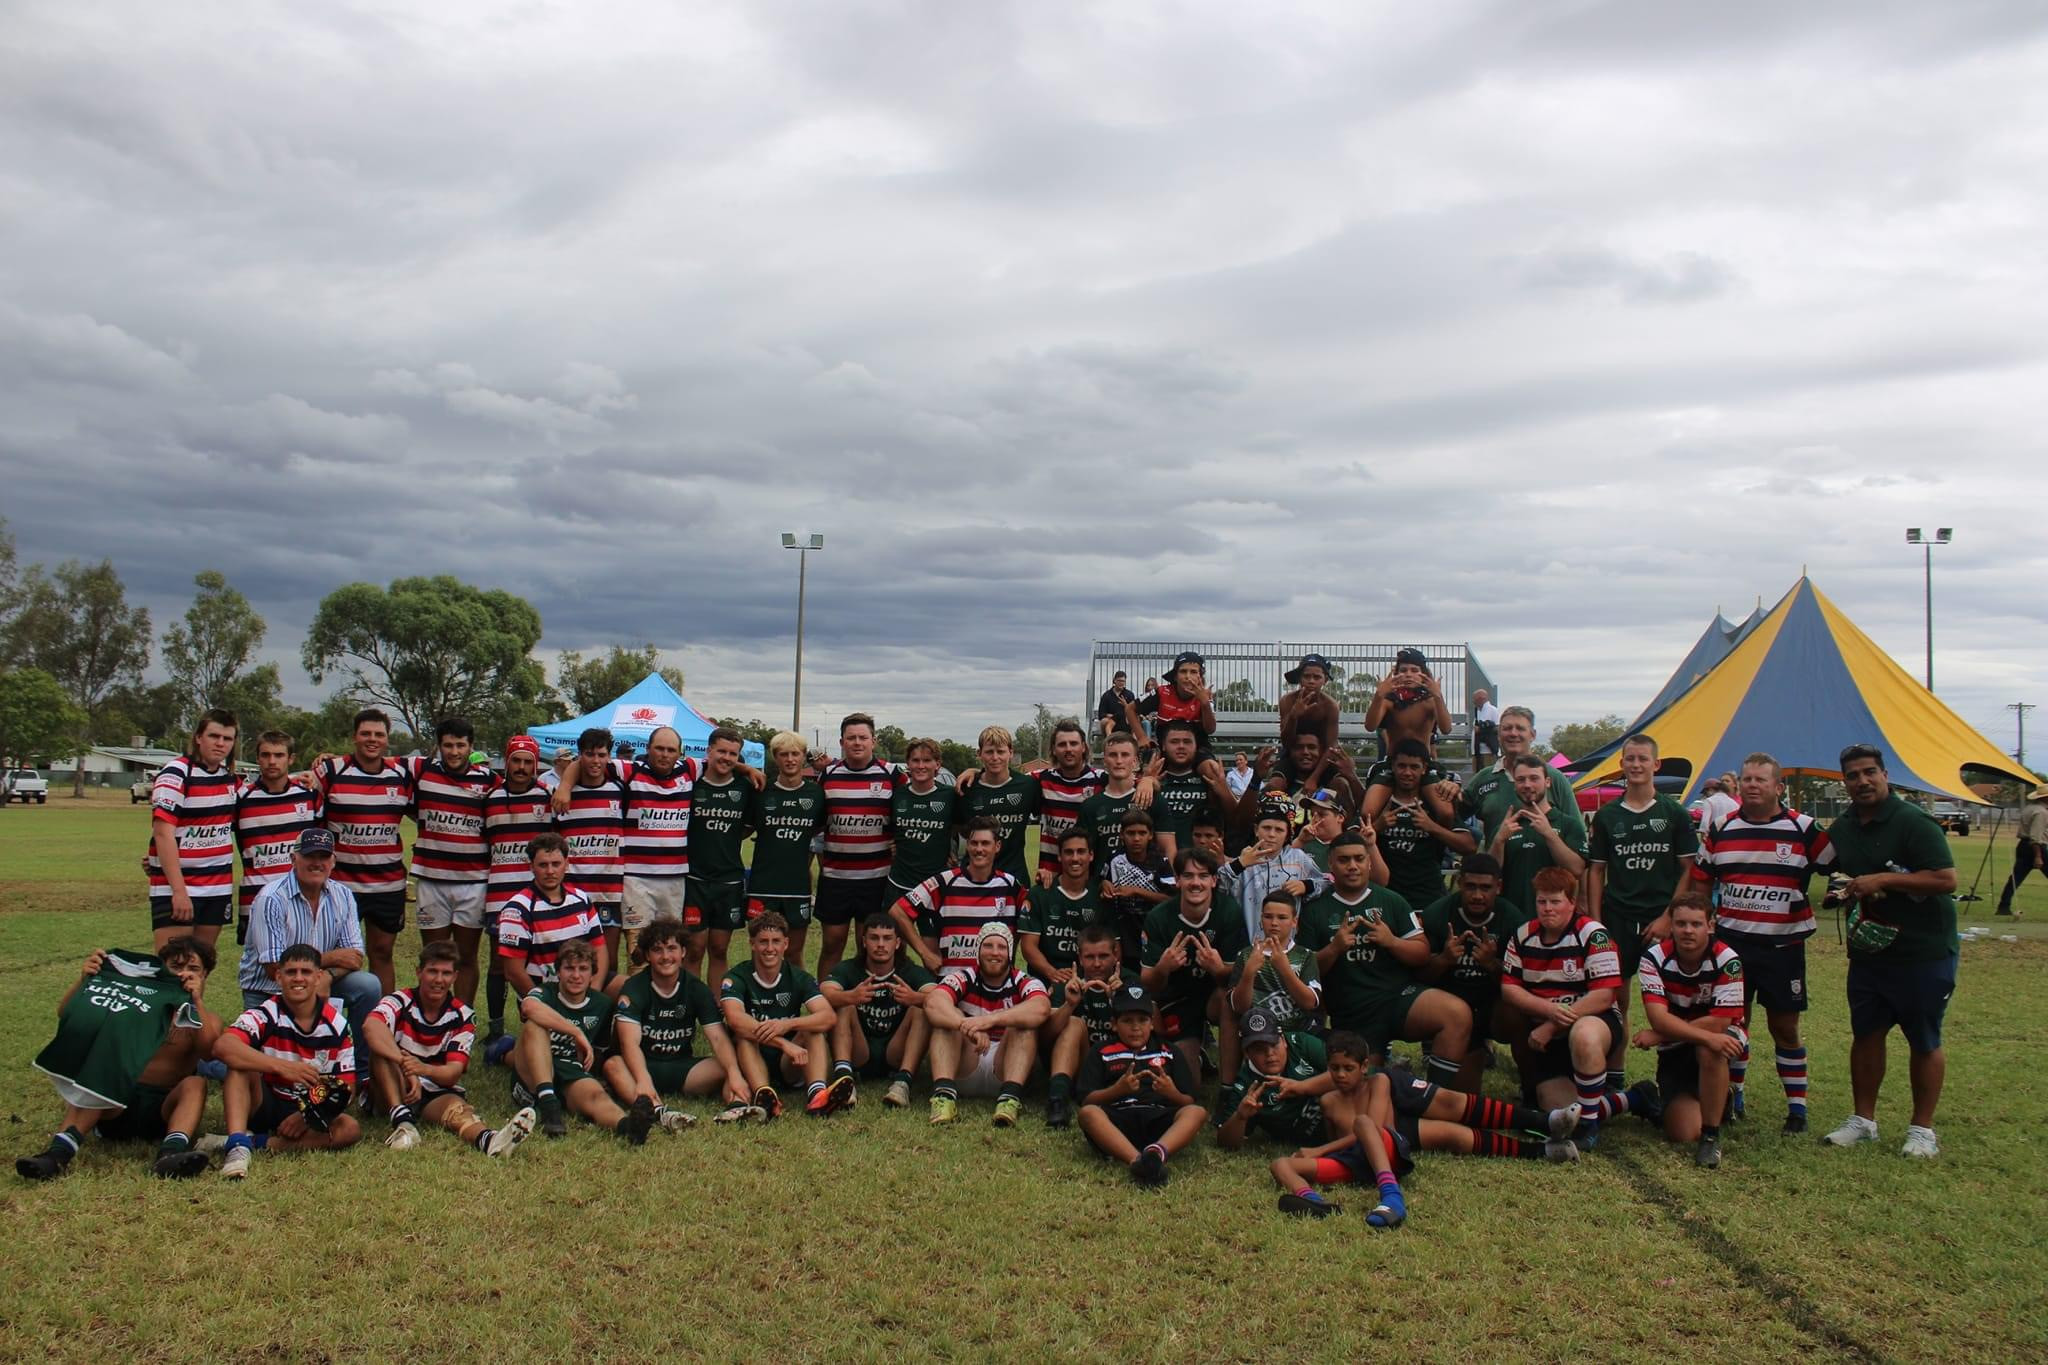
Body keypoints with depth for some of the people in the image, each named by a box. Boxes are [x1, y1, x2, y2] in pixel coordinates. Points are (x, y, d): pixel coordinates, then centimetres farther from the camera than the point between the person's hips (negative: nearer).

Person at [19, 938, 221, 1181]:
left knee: (195, 1084, -30)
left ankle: (171, 1152, -55)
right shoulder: (135, 1000, 12)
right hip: (118, 1102, 1)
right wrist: (85, 979, -12)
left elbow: (210, 1050, -14)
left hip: (165, 1109, -1)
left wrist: (197, 1000, -20)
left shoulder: (207, 1019, 10)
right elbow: (65, 1013, 5)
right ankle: (59, 1151, -46)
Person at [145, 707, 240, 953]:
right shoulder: (176, 773, -10)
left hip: (219, 887, 6)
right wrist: (178, 891, -23)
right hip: (175, 889, -6)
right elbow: (163, 833, -16)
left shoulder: (229, 776, 11)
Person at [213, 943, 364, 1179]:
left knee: (350, 1129, -28)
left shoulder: (337, 1024, -4)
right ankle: (237, 1144, -41)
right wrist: (281, 1066, -42)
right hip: (265, 1105, -2)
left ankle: (257, 1142, -29)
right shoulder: (265, 1015, -11)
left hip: (311, 1111, 2)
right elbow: (222, 1046, -32)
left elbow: (345, 1086, -3)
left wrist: (307, 1115, -20)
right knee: (241, 1067, -29)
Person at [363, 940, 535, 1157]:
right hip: (395, 1092, 0)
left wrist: (424, 1069, -35)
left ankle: (488, 1140, -69)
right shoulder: (400, 1002, -7)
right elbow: (370, 1026, -32)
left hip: (438, 1094, 0)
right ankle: (402, 1120, -41)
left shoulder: (463, 1017, -1)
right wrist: (405, 1066, -46)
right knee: (380, 1047, -27)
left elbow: (453, 1072, -11)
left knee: (456, 1106, -35)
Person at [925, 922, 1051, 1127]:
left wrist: (990, 1020, -40)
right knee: (947, 1016, -17)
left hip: (1005, 1069, 0)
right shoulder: (963, 978, 0)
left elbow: (1041, 1008, -25)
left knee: (1025, 1024, -20)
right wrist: (968, 1027, -42)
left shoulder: (1025, 983, 0)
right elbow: (933, 1002, -22)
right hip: (963, 1073, 1)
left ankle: (1011, 1096, -38)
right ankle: (944, 1093, -35)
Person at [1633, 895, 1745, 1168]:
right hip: (1675, 1051, 2)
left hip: (1720, 1037, -1)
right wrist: (1708, 1037, -39)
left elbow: (1719, 1022, -24)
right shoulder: (1654, 957, -17)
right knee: (1683, 1133, -11)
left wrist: (1659, 1036, -23)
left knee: (1709, 1052, -38)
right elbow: (1658, 1018, -26)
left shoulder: (1726, 960, -20)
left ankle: (1711, 1135, -20)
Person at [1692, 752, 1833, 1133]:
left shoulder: (1804, 829, -4)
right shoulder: (1721, 829, 4)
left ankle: (1797, 1106, 17)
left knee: (1785, 1026, 5)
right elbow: (1698, 880, 11)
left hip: (1783, 946, -2)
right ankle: (1732, 1097, 23)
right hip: (1731, 943, 2)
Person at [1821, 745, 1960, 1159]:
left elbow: (1946, 879, -22)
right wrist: (1846, 891, 2)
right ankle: (1863, 1119, 21)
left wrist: (1881, 880, -23)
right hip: (1868, 950, 7)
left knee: (1924, 1040, 5)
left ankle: (1922, 1129, 16)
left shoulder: (1913, 822, -15)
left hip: (1923, 951, -6)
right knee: (1866, 1033, 10)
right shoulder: (1841, 829, 8)